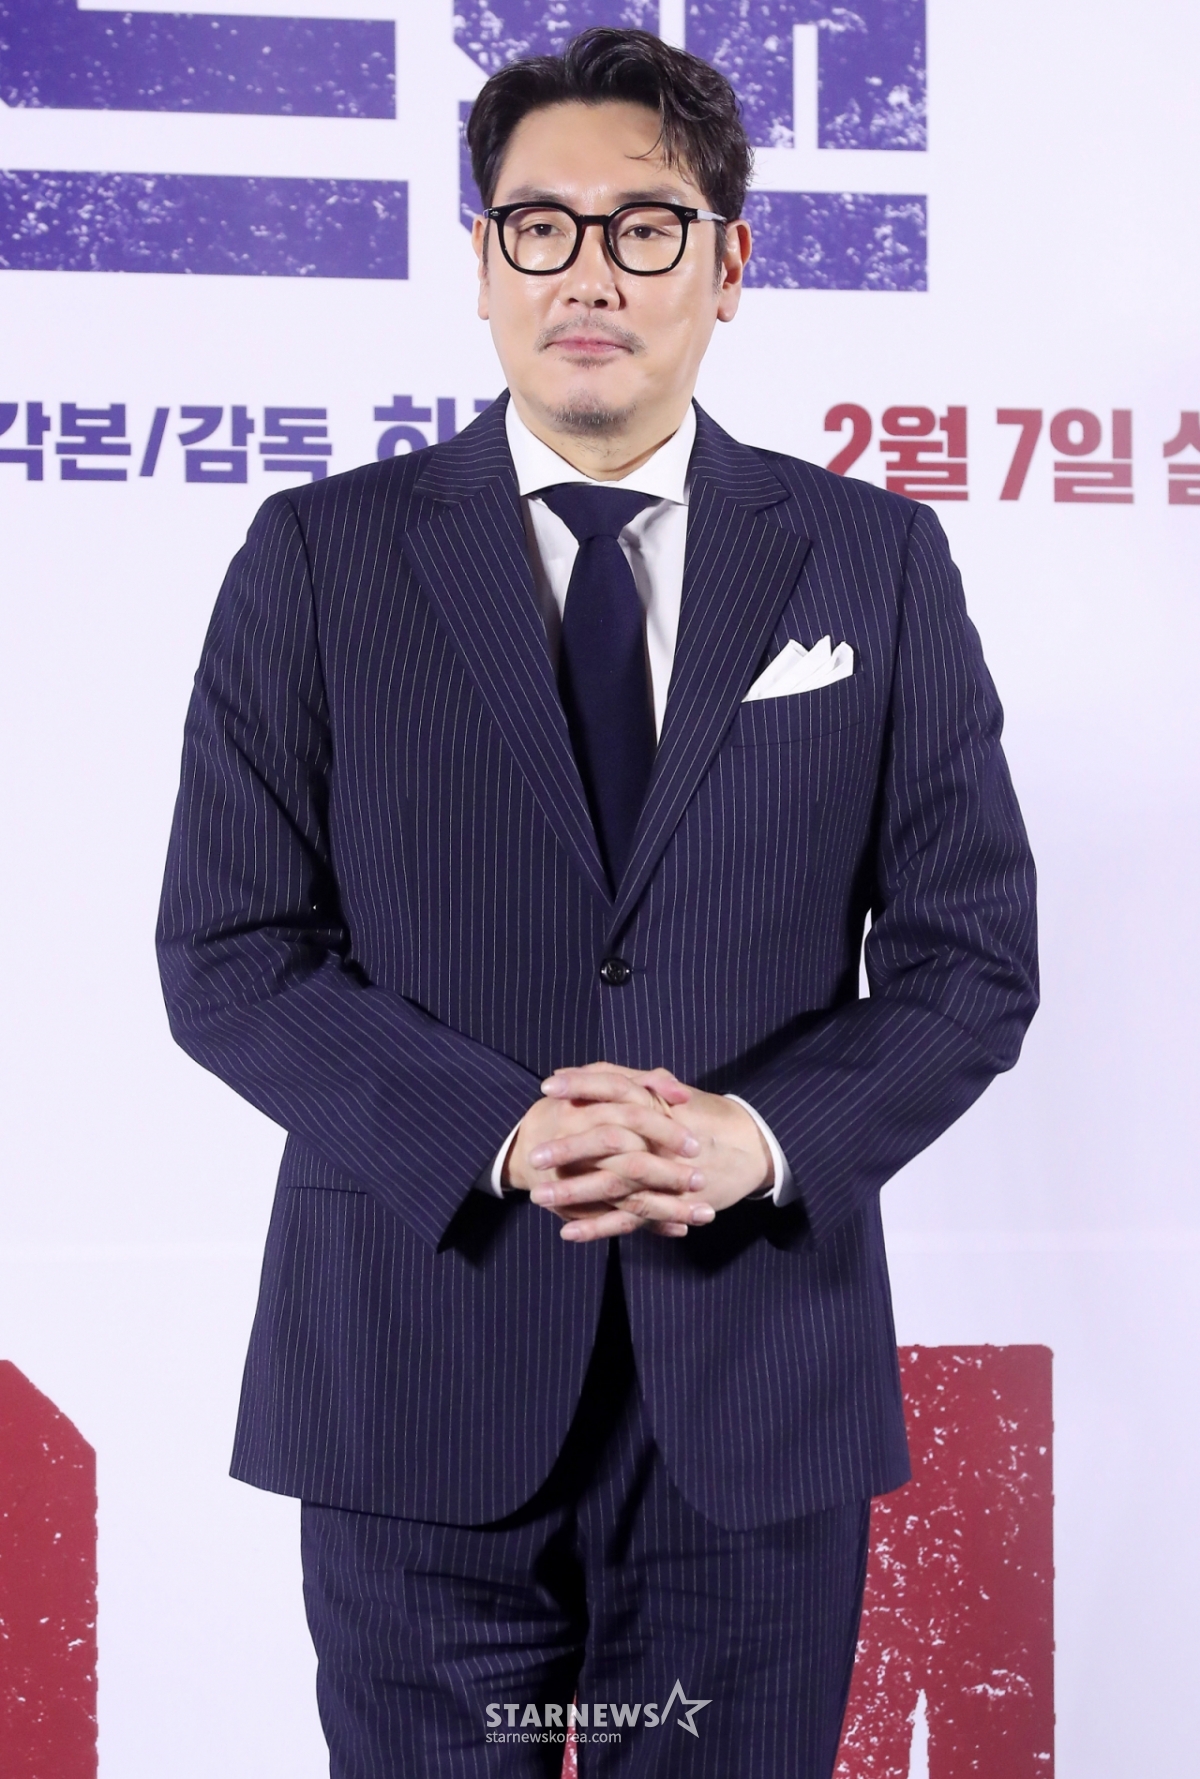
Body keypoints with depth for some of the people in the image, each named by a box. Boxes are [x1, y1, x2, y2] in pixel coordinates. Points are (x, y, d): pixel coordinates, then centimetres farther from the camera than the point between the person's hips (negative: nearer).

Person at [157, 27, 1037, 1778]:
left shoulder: (876, 562, 4)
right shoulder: (320, 558, 2)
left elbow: (972, 950, 3)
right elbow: (226, 949, -2)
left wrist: (765, 1138, -14)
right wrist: (498, 1135, -16)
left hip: (759, 1385, 1)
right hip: (420, 1368, 0)